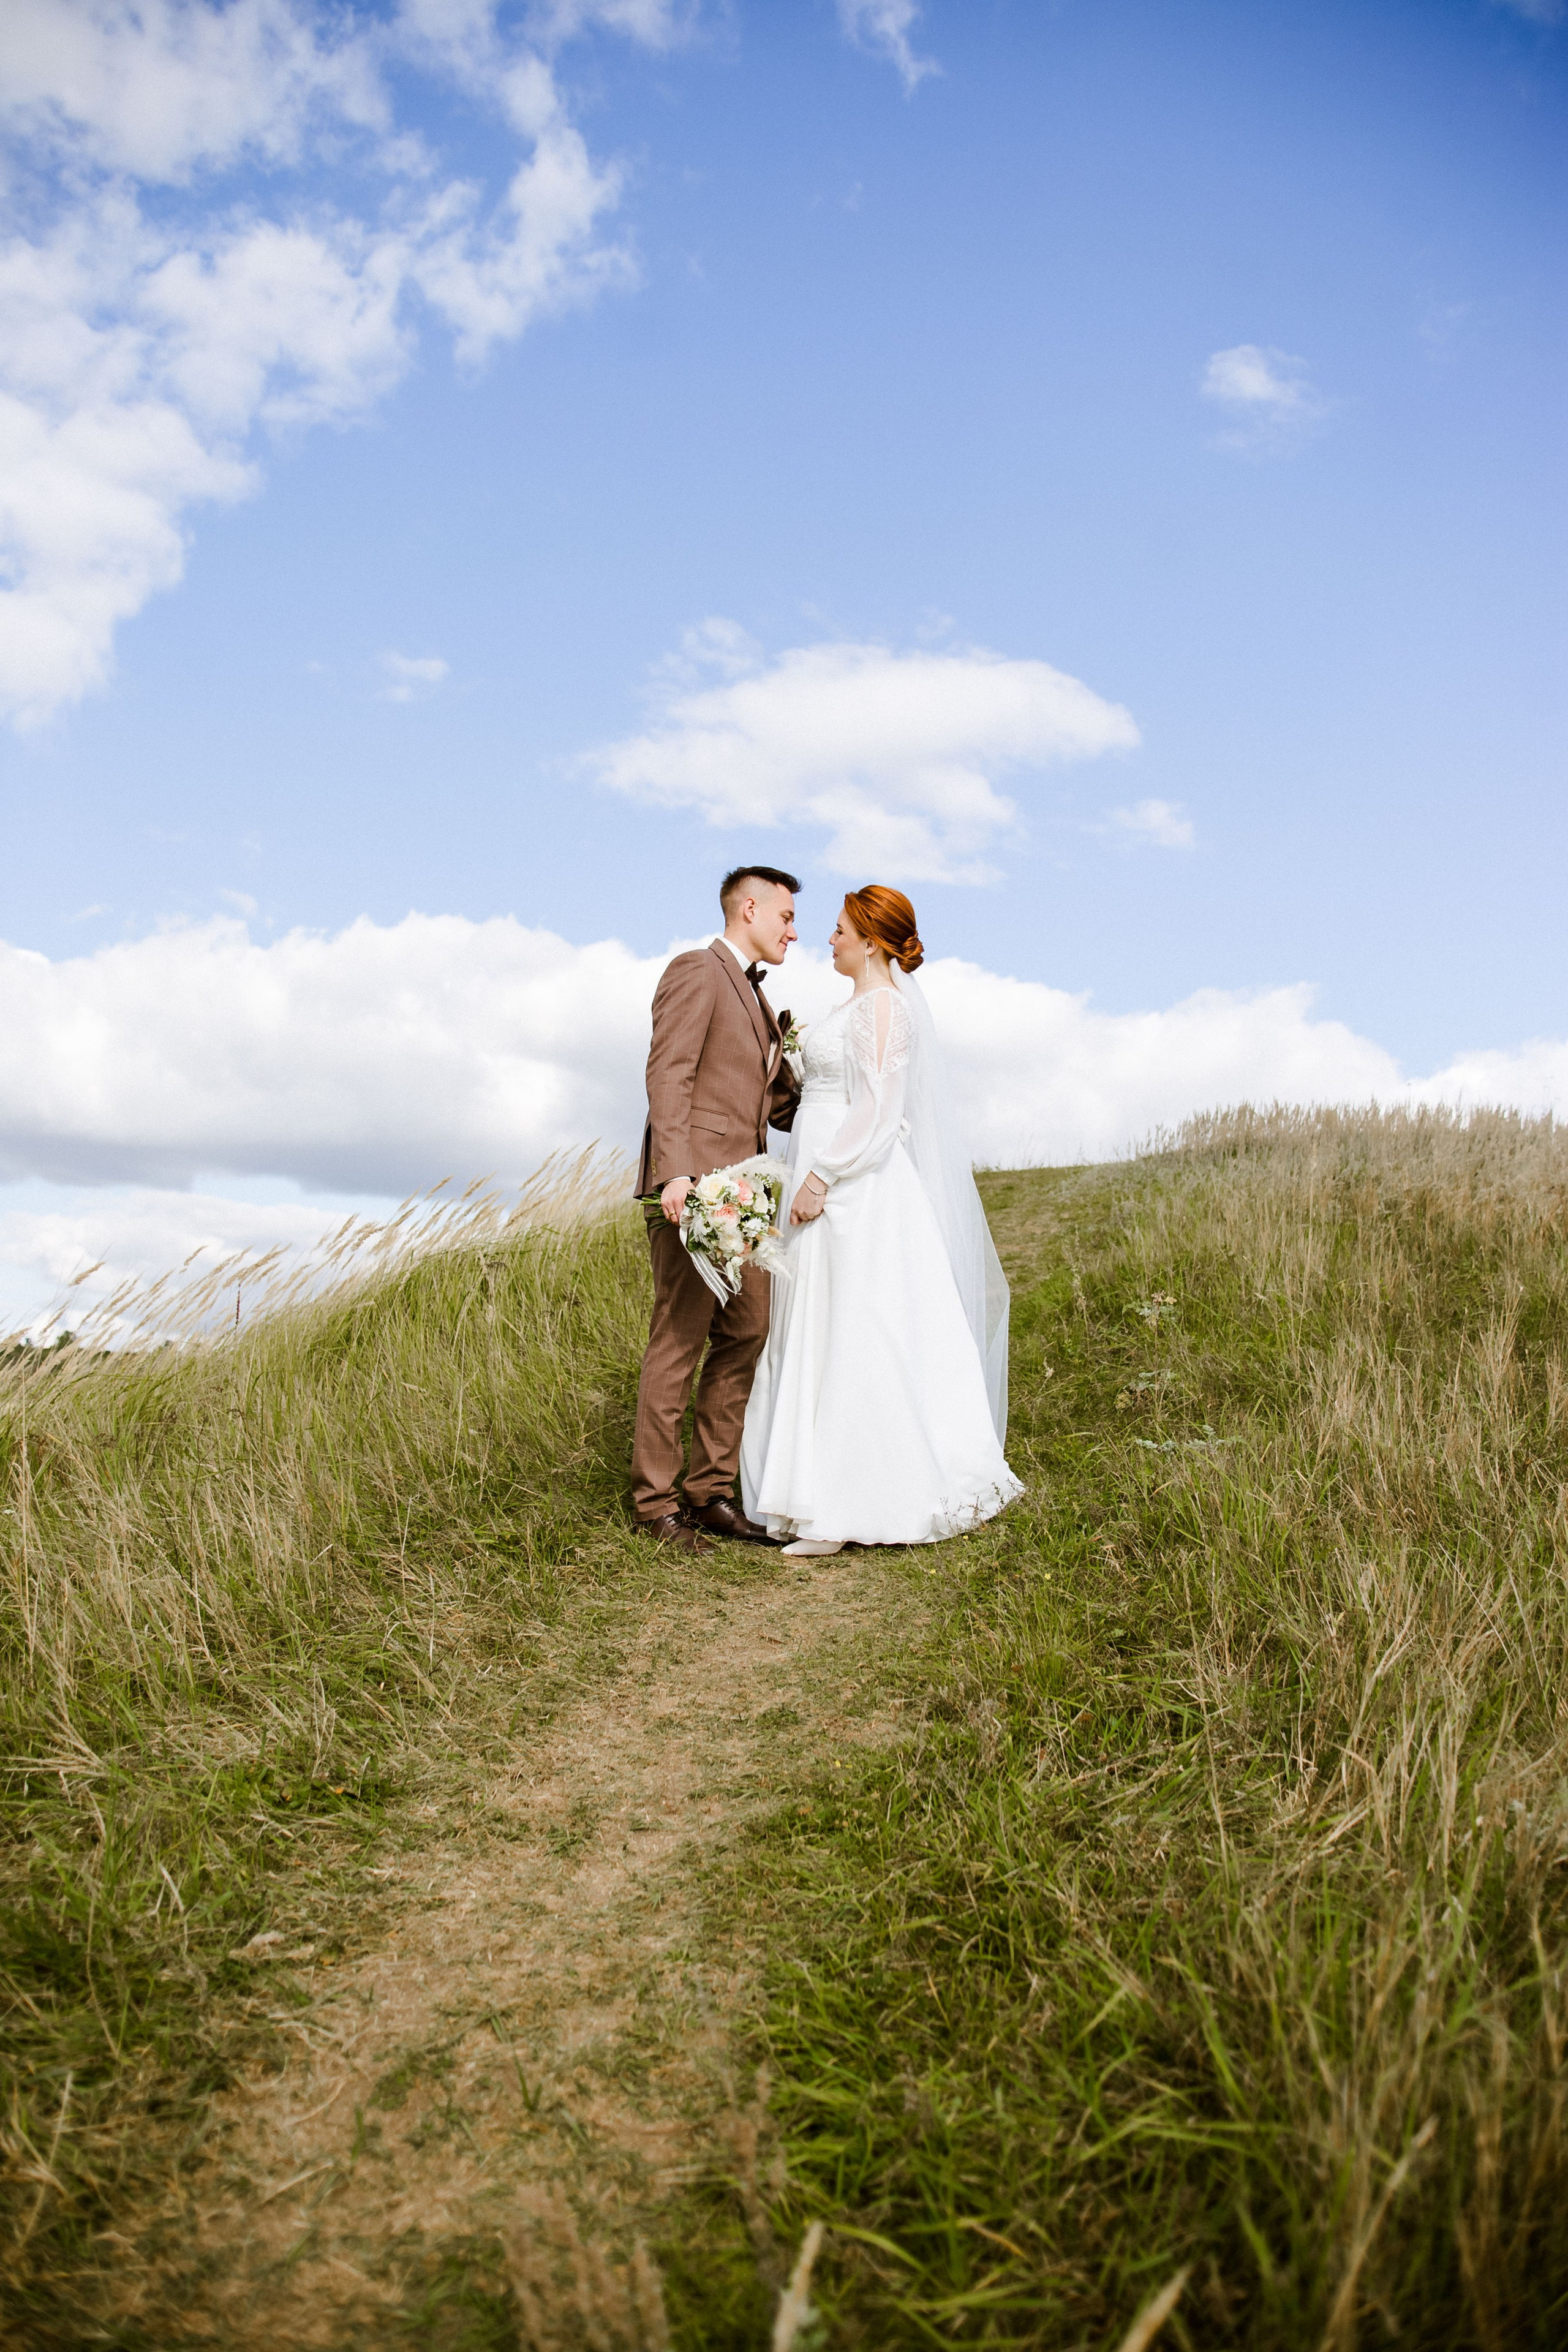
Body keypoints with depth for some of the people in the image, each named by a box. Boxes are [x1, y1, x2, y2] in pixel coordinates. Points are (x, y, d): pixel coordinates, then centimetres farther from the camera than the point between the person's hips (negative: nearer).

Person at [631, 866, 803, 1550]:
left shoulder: (755, 999, 26)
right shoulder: (696, 972, -3)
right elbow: (668, 1076, -14)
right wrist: (677, 1173, -24)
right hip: (692, 1188, -9)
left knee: (746, 1337, 8)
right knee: (679, 1342, -6)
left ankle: (710, 1491, 15)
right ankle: (656, 1502, 1)